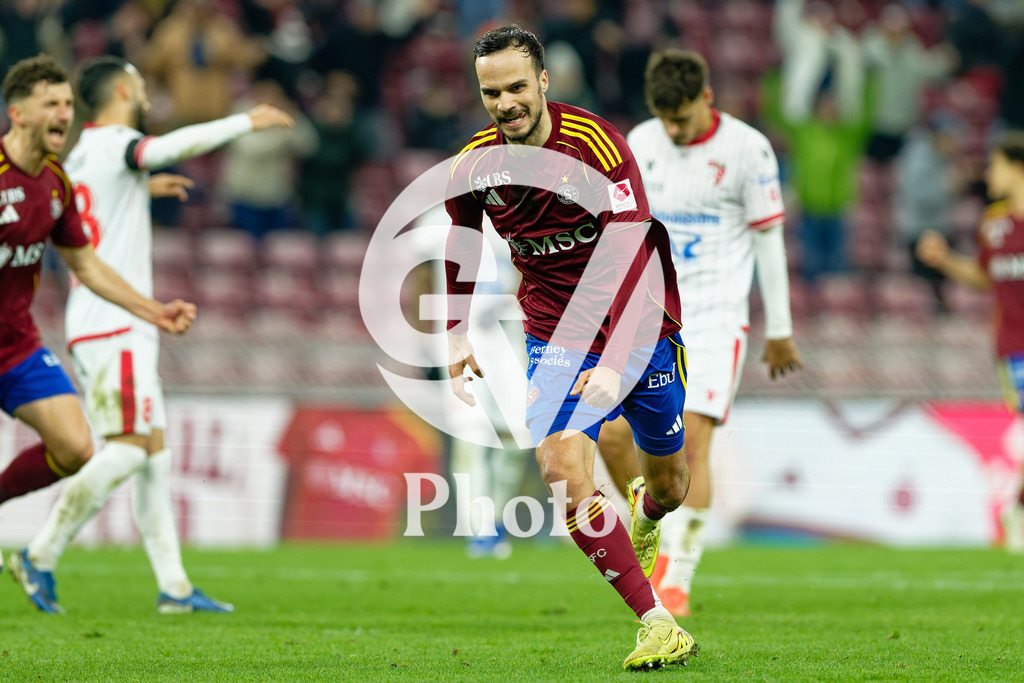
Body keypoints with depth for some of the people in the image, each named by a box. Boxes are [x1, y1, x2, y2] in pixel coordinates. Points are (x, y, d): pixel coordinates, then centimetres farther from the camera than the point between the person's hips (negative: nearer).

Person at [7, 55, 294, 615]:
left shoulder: (79, 155, 18)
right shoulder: (116, 144, -9)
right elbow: (172, 147, -29)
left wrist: (142, 187, 45)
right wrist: (246, 122, -21)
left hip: (93, 326, 10)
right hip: (115, 323, -10)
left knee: (153, 448, 7)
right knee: (128, 445, -12)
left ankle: (174, 585, 3)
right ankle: (41, 557, -13)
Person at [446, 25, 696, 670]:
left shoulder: (596, 144, -22)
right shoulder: (474, 165, -6)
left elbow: (632, 255, -28)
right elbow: (460, 253, 14)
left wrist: (615, 361, -37)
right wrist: (458, 337, 4)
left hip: (639, 328, -2)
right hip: (556, 337, 2)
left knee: (669, 484, 13)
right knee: (562, 466, -22)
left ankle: (645, 515, 54)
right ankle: (656, 622, -18)